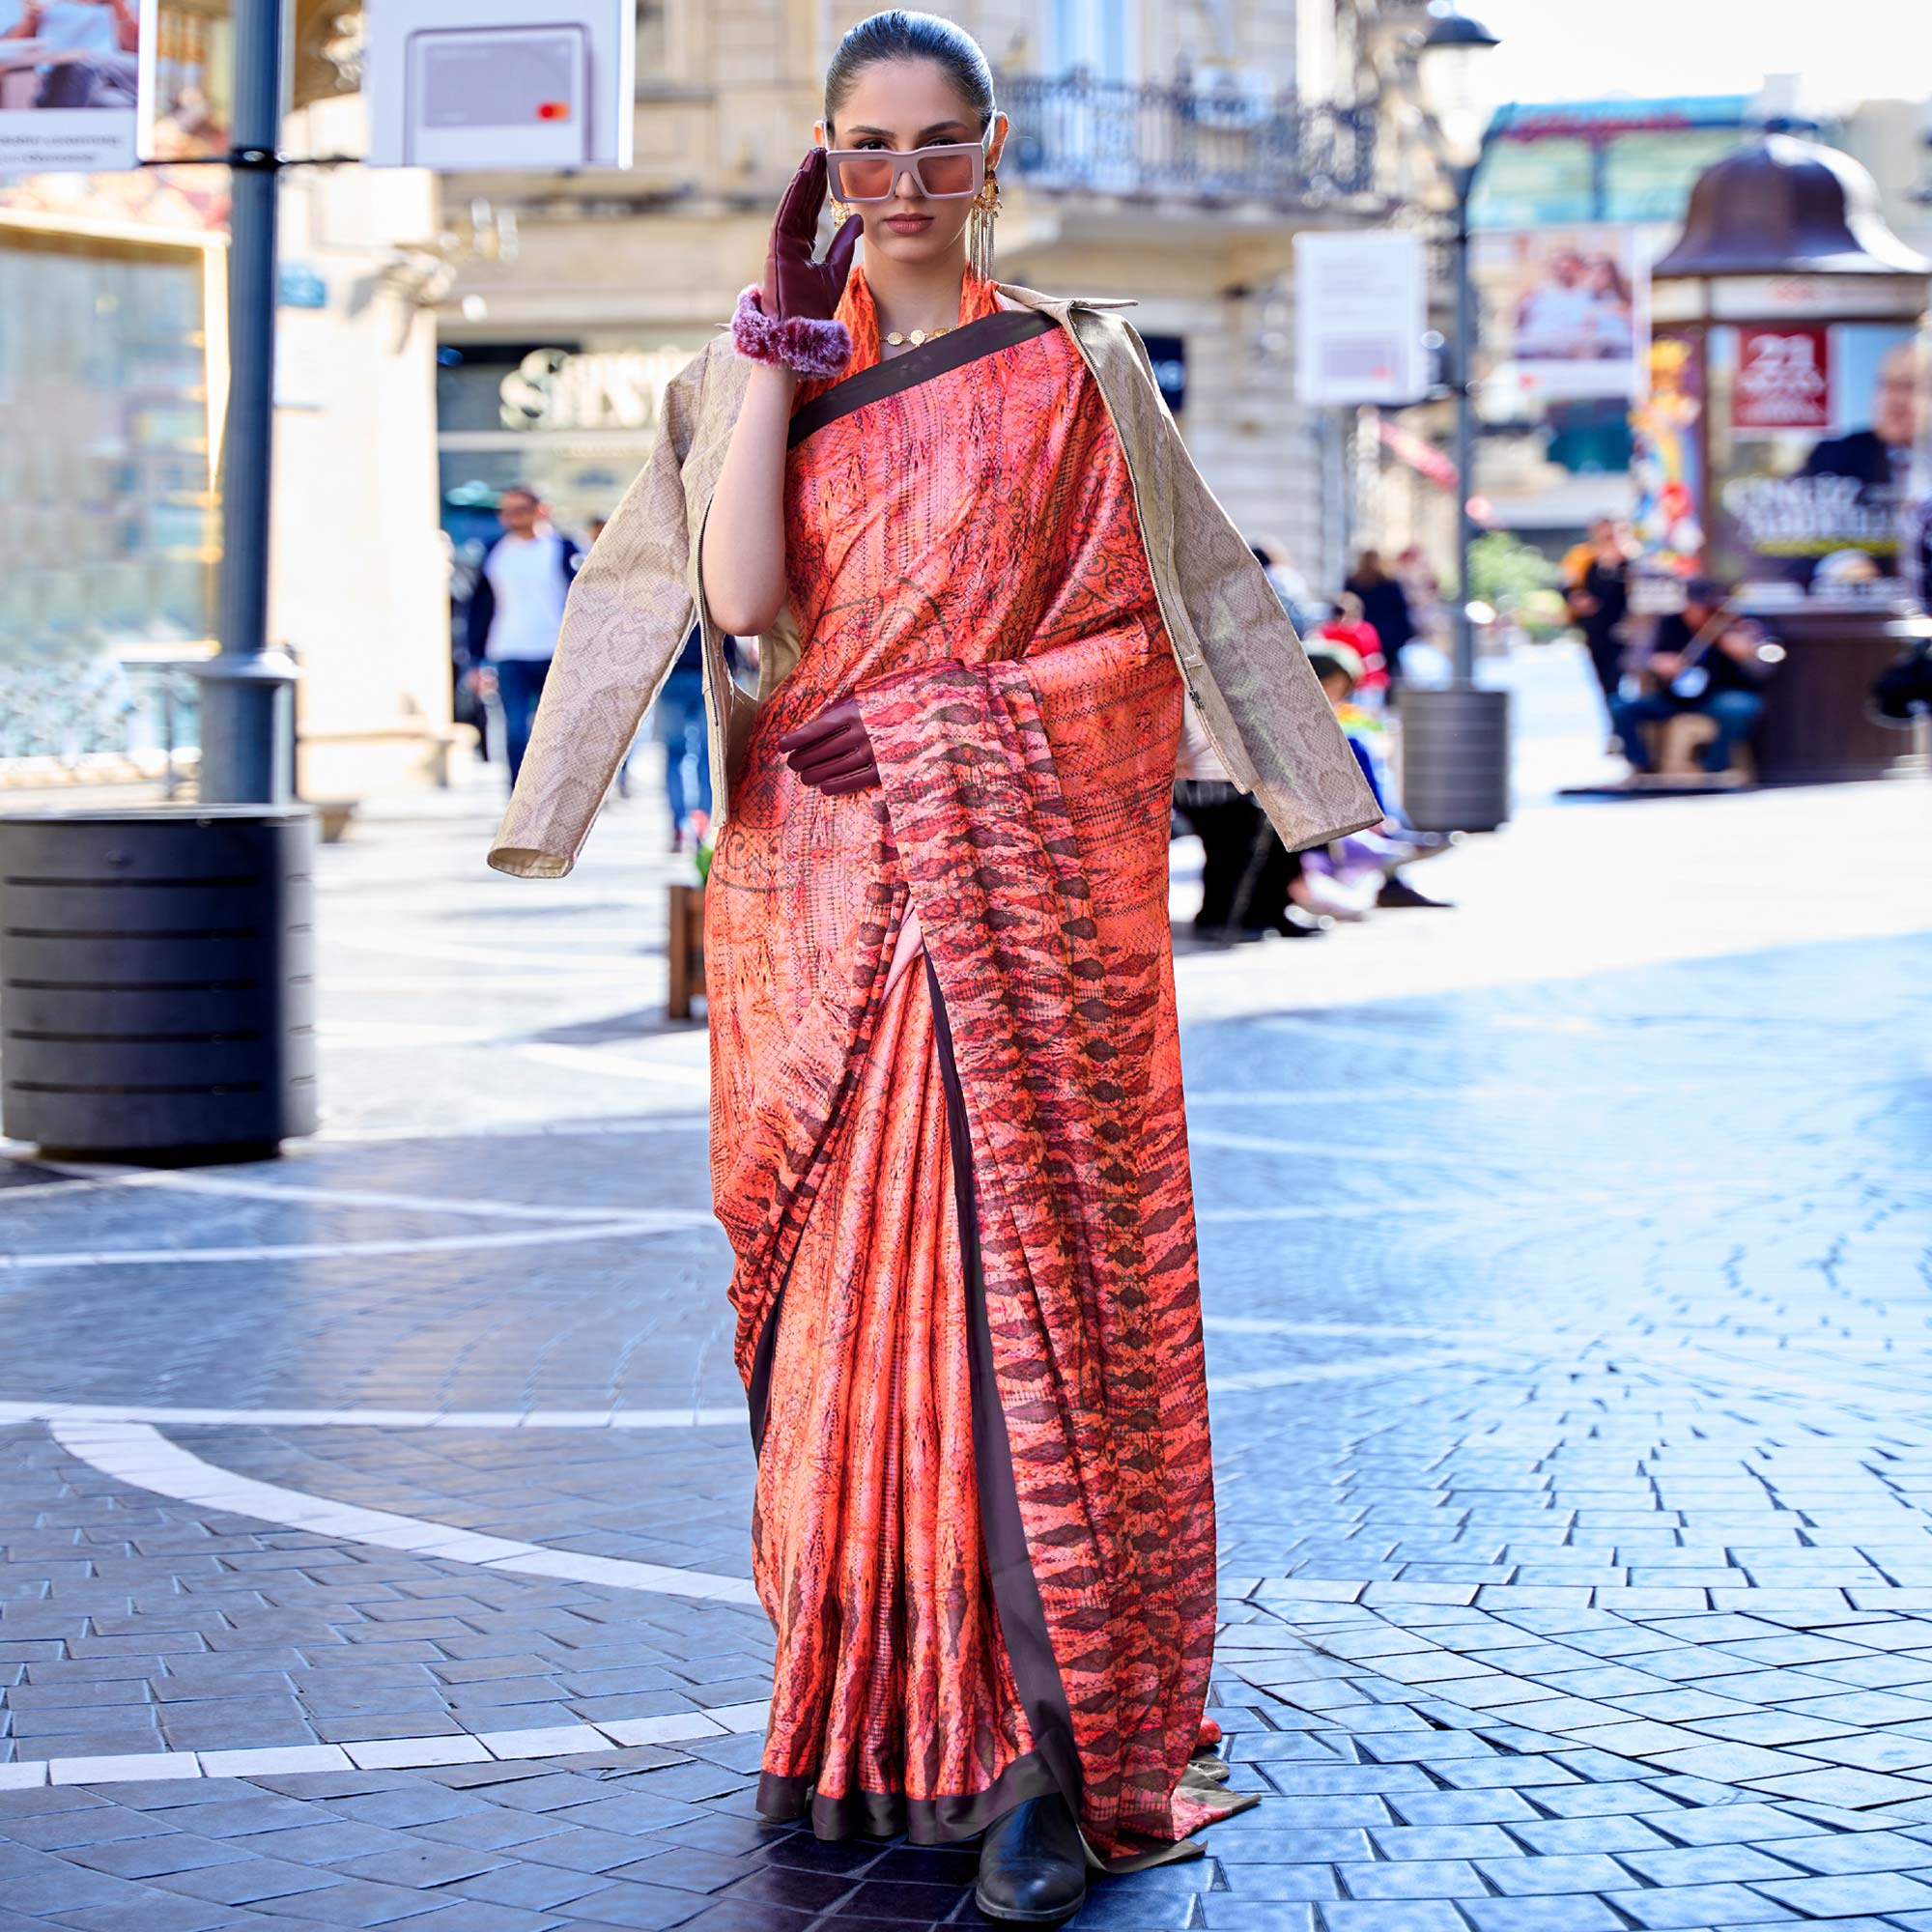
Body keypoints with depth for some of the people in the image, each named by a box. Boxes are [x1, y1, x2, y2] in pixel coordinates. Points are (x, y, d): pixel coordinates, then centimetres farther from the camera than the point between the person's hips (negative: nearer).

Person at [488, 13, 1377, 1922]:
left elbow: (1153, 621, 5)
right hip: (818, 887, 2)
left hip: (1024, 874, -2)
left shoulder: (1075, 368, 7)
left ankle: (1050, 1754, -10)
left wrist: (955, 709, -7)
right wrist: (779, 344, -8)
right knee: (848, 1276, 2)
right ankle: (866, 1711, 13)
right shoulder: (761, 373, 11)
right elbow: (743, 596, -6)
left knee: (1028, 1268, -9)